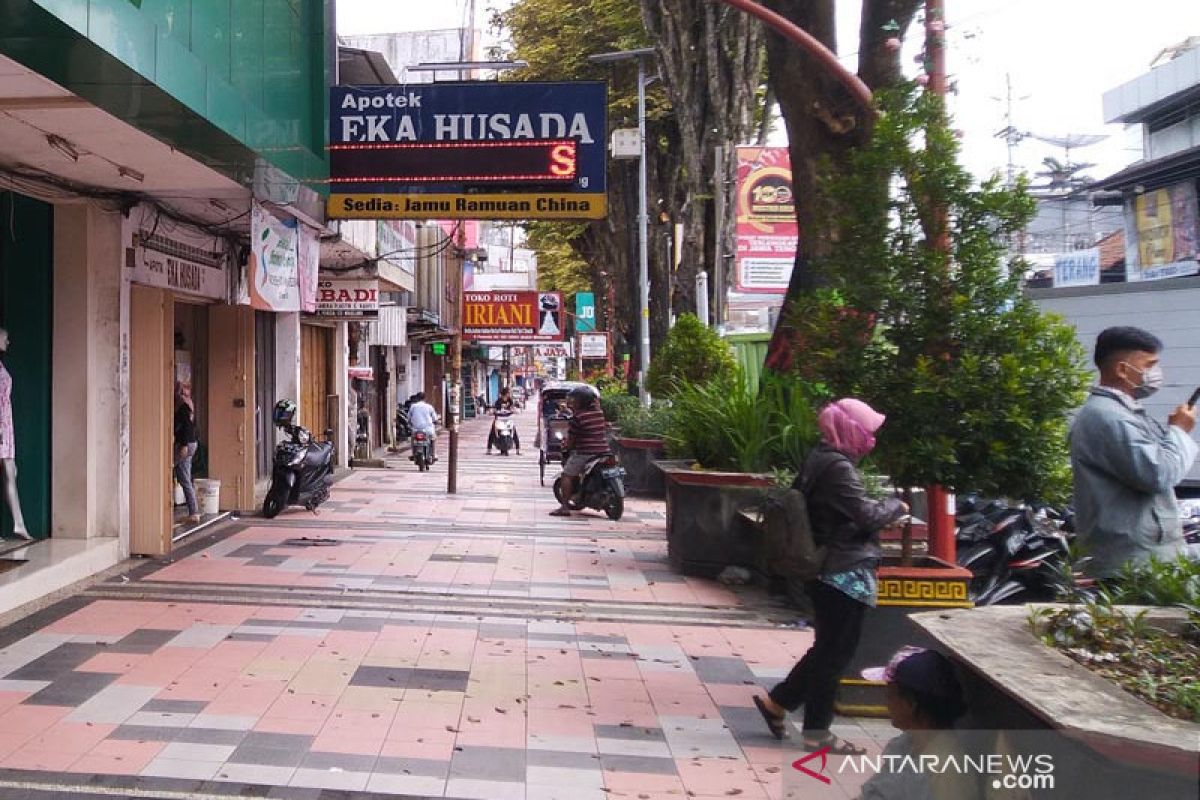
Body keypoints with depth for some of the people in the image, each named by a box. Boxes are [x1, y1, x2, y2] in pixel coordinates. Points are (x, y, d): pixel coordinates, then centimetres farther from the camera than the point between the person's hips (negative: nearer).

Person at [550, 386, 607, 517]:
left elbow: (571, 437, -6)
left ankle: (565, 506, -8)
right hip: (603, 449, 8)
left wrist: (566, 446, 15)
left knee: (567, 475, -1)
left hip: (584, 451, -7)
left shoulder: (578, 416, -11)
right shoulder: (599, 412, 8)